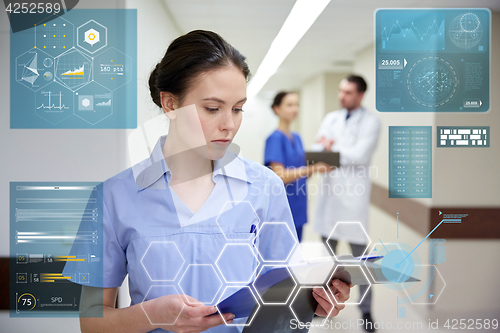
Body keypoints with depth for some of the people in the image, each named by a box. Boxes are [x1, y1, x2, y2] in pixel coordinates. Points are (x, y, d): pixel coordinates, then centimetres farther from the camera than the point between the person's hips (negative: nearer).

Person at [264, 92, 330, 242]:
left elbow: (302, 173, 14)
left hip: (297, 210, 8)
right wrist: (313, 168, -22)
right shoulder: (275, 138, -12)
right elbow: (280, 176, -20)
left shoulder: (296, 137, 13)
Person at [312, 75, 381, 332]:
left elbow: (360, 155, -17)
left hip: (353, 194, -5)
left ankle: (366, 309, 12)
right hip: (329, 191, 5)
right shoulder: (330, 118, 12)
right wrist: (344, 153, -15)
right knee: (327, 251, 14)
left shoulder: (371, 122, -4)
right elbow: (317, 150, 3)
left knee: (360, 253, 0)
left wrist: (332, 148, -6)